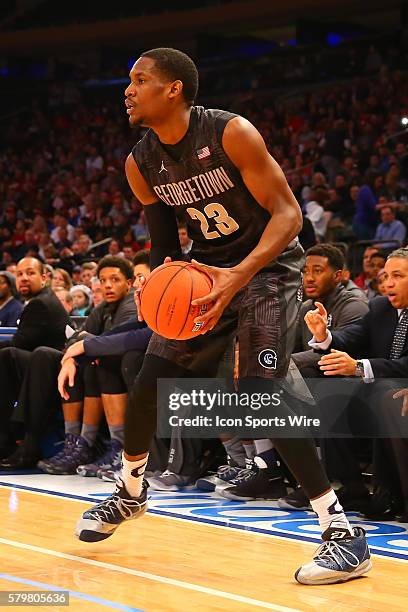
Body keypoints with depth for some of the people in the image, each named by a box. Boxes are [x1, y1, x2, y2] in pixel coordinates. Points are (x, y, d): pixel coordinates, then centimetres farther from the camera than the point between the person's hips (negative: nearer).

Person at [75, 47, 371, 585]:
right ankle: (130, 492, 35)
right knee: (149, 382, 5)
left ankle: (344, 531, -19)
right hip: (206, 269, 7)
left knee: (260, 391, -23)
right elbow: (164, 243, 8)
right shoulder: (141, 164, -3)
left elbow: (287, 212, -23)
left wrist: (239, 276, -36)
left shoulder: (231, 133, -23)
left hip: (267, 263, -7)